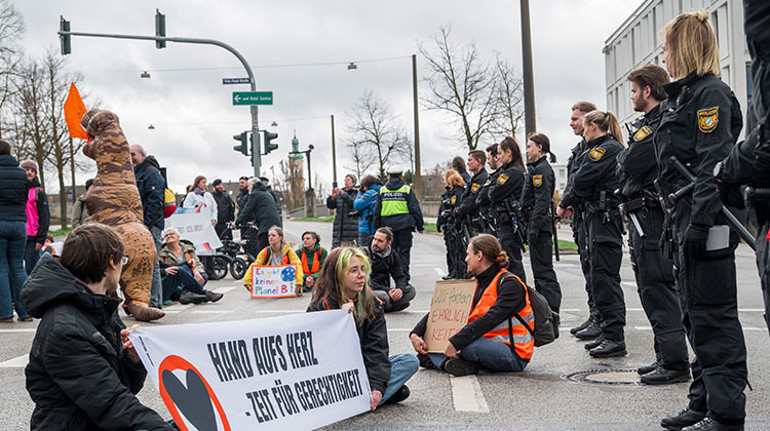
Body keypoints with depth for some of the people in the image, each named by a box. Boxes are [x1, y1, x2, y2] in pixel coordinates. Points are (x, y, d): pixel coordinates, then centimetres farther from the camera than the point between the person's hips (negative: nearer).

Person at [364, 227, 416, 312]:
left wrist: (401, 289, -18)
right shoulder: (365, 253, -11)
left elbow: (400, 276, 7)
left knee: (411, 290, -11)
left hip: (385, 289, 6)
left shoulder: (392, 255, 8)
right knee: (383, 296, -37)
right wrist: (387, 291, -26)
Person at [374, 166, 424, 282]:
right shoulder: (407, 189, 1)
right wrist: (420, 226, 7)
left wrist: (377, 227, 16)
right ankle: (404, 280, 1)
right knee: (404, 252, 3)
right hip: (404, 224, -2)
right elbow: (415, 209, 0)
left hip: (387, 225, 2)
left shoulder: (382, 190, 7)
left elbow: (377, 211, 9)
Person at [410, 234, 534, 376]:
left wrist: (455, 342, -32)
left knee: (469, 345, -37)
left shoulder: (510, 283, -13)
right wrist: (415, 333, -7)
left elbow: (490, 319, -26)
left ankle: (436, 359, -9)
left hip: (514, 355, -7)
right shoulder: (474, 285, 11)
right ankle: (447, 361, -26)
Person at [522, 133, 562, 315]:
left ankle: (552, 311, -6)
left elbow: (542, 201, -20)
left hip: (540, 224, -11)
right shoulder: (537, 168, 19)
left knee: (543, 269, -9)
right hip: (538, 224, 11)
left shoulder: (542, 169, -12)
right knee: (540, 268, 14)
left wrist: (534, 228, -23)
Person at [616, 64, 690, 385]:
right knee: (651, 290, 15)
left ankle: (675, 363, -2)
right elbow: (624, 171, 19)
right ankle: (666, 357, 24)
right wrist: (627, 159, 0)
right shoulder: (649, 122, 19)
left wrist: (622, 155, 0)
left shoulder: (661, 123, -13)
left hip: (651, 217, -11)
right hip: (641, 218, 11)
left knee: (658, 290, -8)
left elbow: (629, 166, -19)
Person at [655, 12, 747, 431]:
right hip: (688, 222, 10)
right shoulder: (684, 95, 21)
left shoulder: (711, 93, -9)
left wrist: (700, 221, -24)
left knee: (714, 315, -5)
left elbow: (712, 163, -19)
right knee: (695, 314, 14)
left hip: (708, 224, -10)